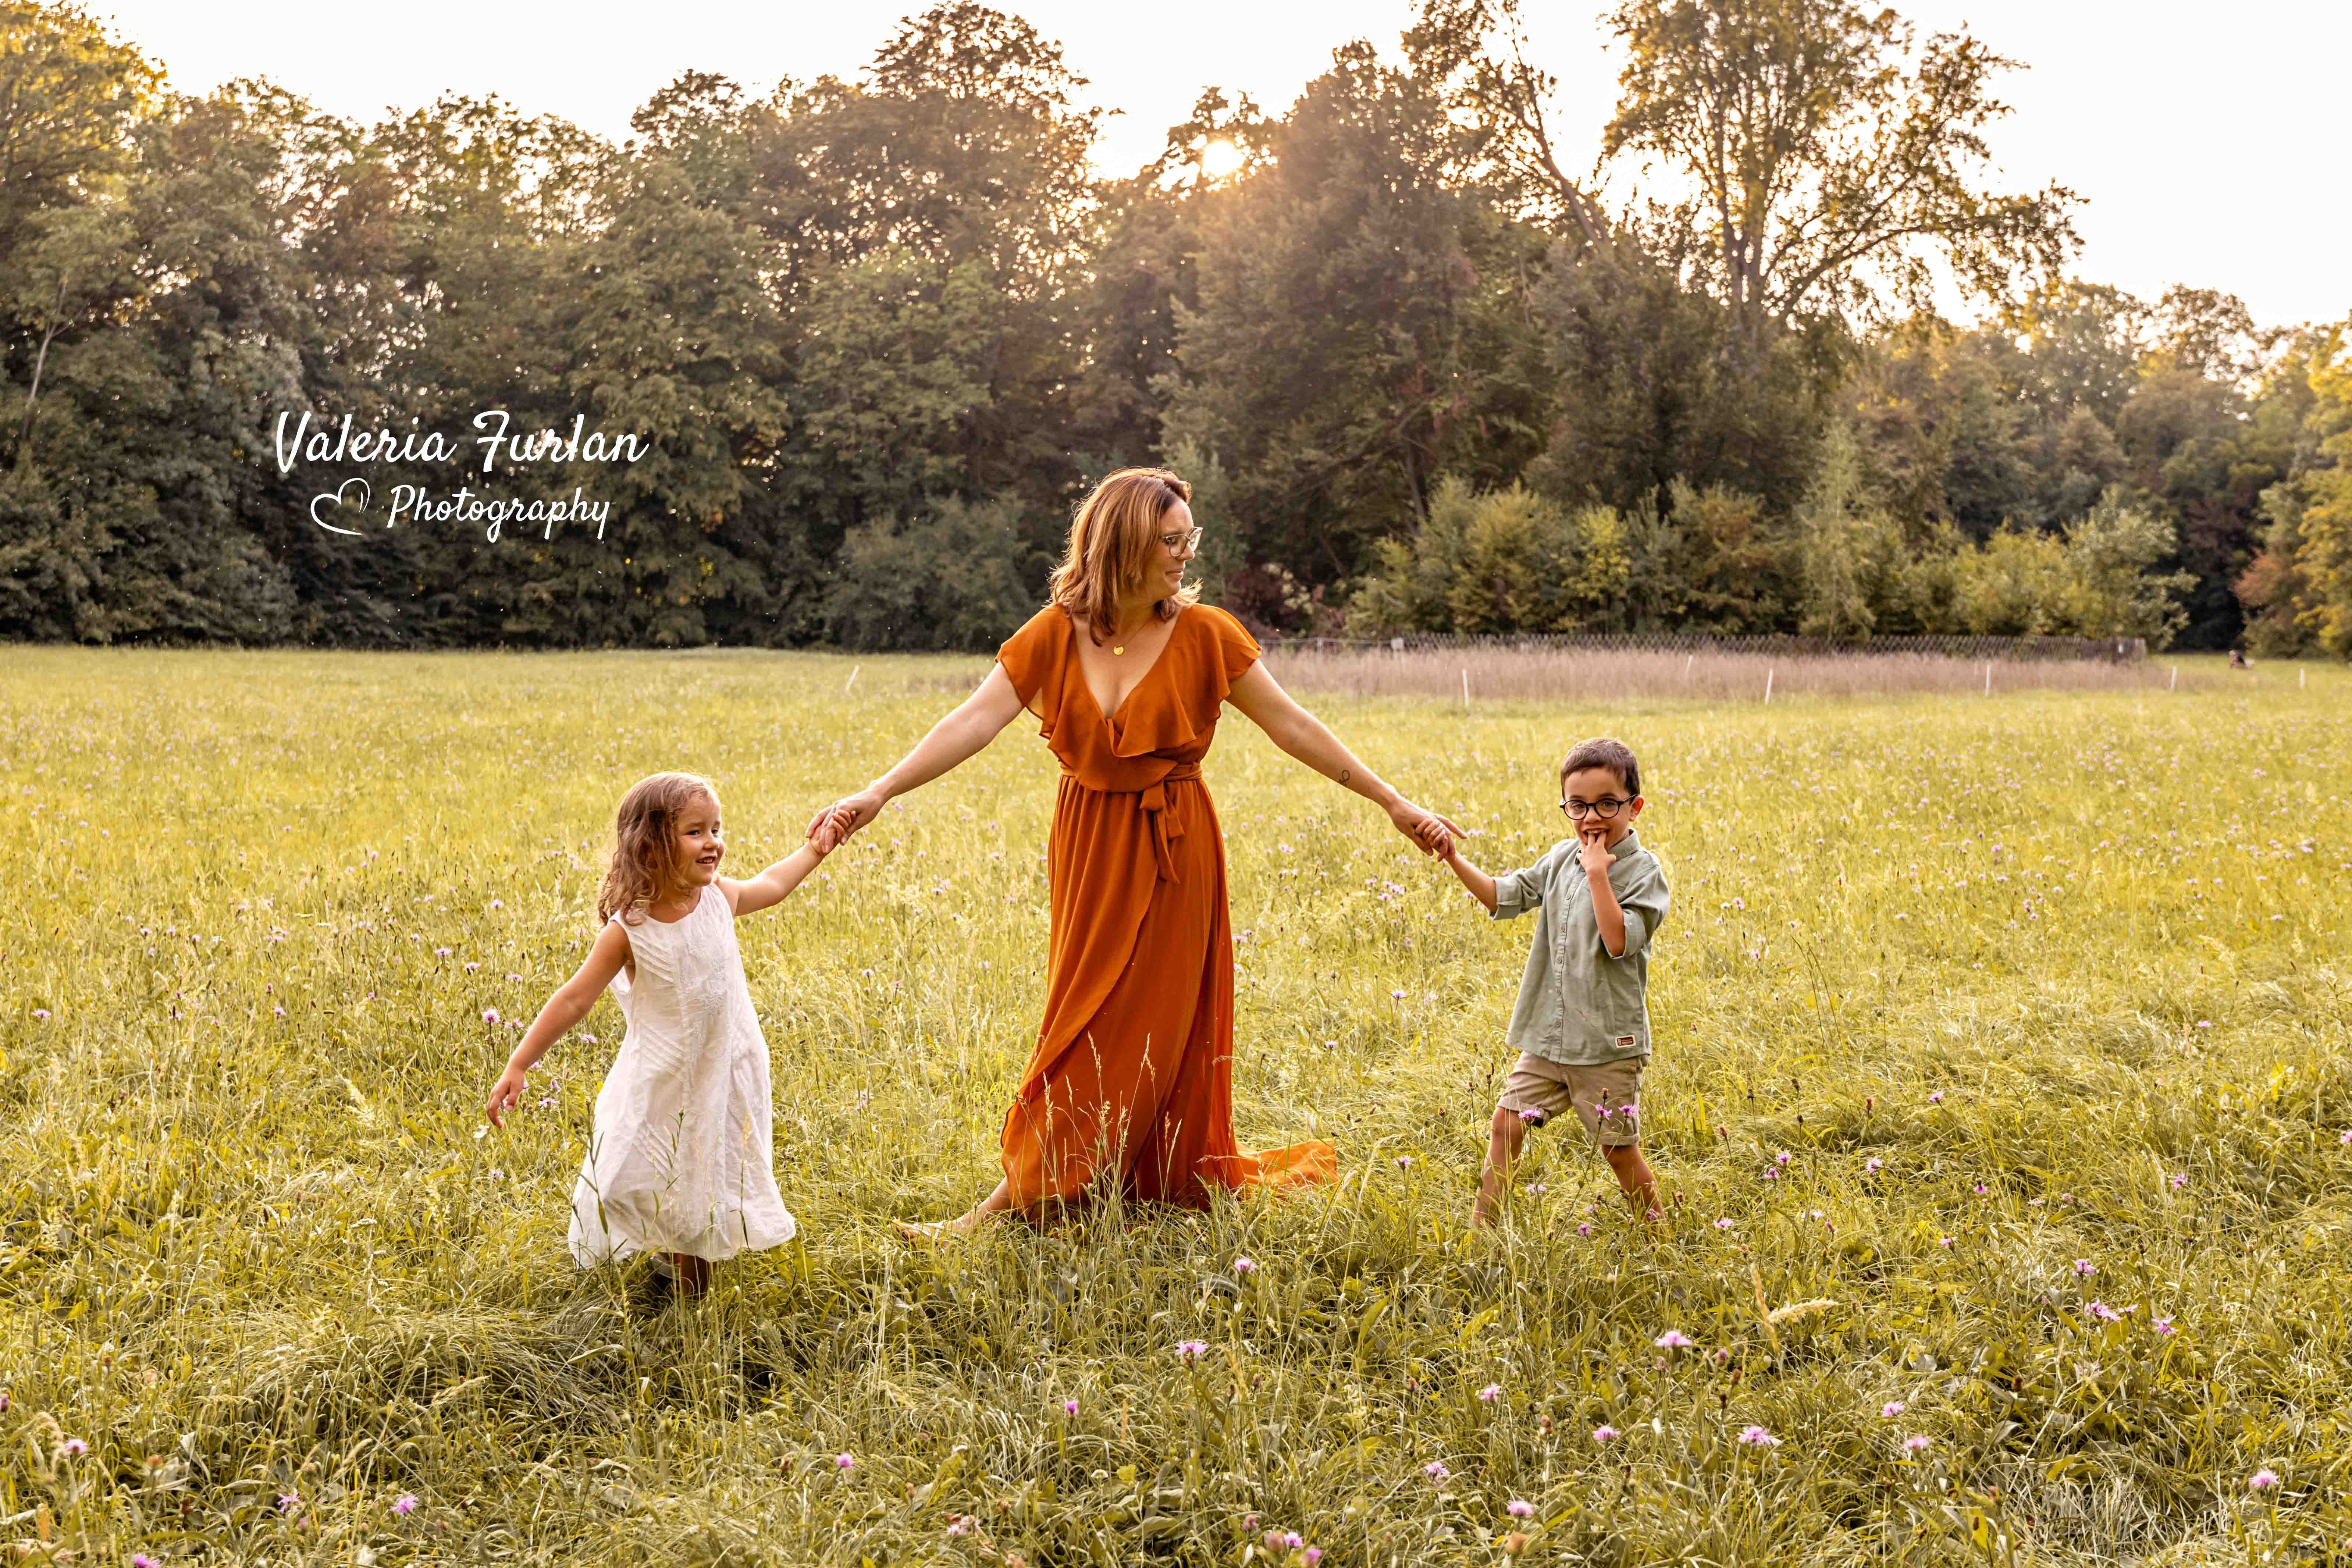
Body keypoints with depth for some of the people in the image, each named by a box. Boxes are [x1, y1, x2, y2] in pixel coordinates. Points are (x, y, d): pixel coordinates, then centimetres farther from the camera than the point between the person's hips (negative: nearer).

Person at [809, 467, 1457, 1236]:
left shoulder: (1204, 635, -8)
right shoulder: (1056, 633, -5)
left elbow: (1293, 726, -4)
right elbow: (974, 721, -13)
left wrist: (1394, 804, -5)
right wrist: (876, 794, -25)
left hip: (1172, 853, -2)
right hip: (1089, 848, 3)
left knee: (1139, 1028, -3)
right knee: (1090, 1027, 9)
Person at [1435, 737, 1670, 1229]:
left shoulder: (1641, 870, -12)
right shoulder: (1562, 857, 6)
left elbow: (1620, 941, -25)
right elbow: (1504, 896, 12)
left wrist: (1598, 874, -24)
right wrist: (1454, 860, 1)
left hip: (1608, 1041, -5)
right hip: (1549, 1032, 6)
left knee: (1619, 1147, 5)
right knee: (1508, 1122, 5)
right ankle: (1481, 1225, 15)